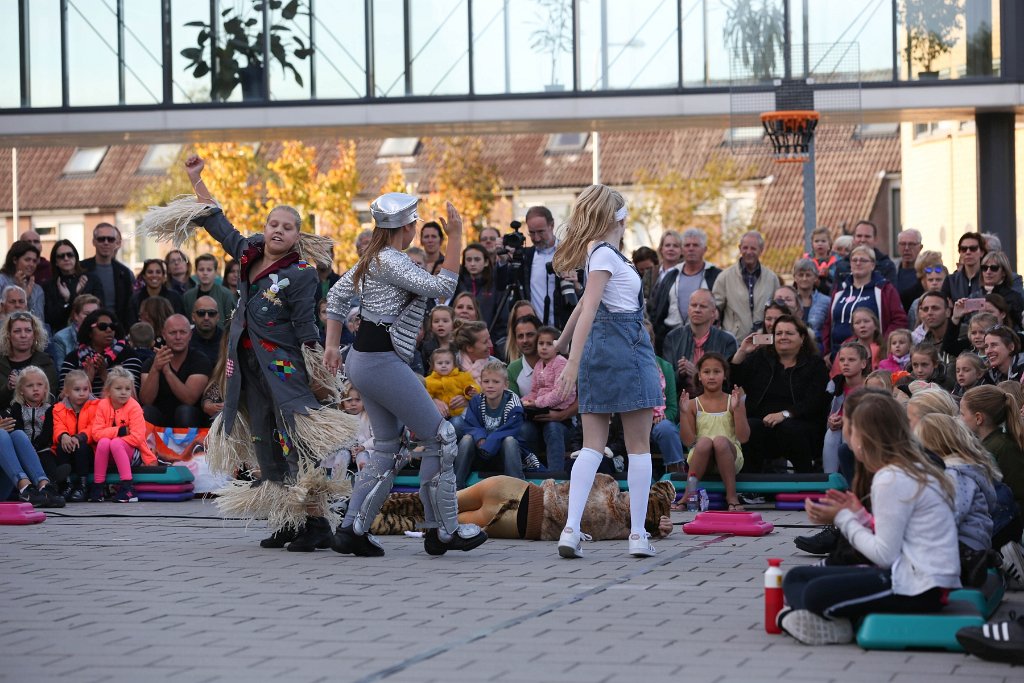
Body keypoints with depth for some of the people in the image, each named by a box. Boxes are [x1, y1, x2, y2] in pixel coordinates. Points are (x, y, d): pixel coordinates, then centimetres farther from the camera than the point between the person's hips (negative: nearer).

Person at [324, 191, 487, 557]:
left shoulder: (373, 258, 13)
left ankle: (352, 529, 10)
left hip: (364, 360, 10)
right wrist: (455, 238, -21)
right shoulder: (391, 261, -16)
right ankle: (442, 530, 3)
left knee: (387, 448, 15)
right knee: (439, 437, -2)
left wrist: (332, 345, 20)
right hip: (383, 362, -10)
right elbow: (441, 288, -22)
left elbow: (336, 296, 20)